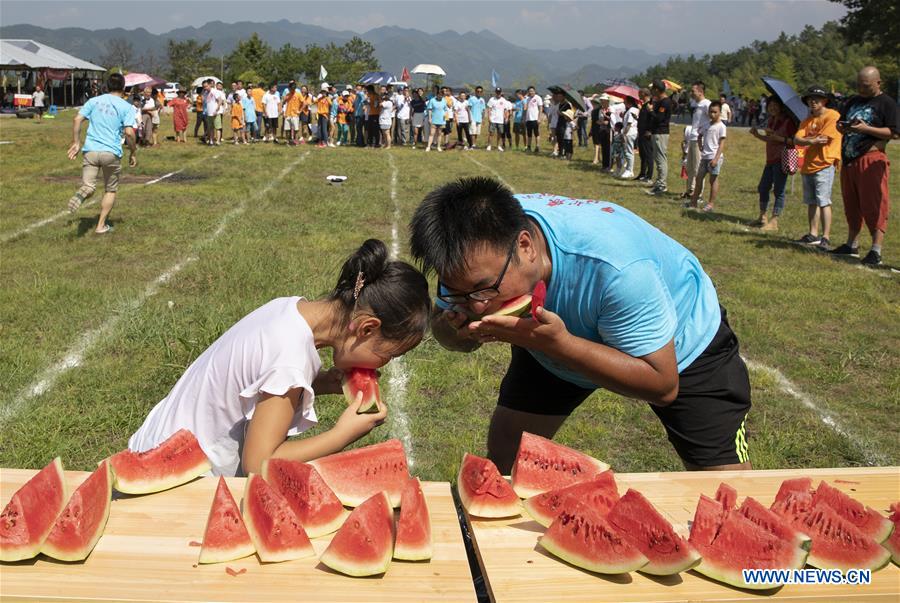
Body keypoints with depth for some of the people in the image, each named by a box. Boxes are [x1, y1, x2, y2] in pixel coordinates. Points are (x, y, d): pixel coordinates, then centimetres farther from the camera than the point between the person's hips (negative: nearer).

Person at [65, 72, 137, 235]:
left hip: (90, 150, 2)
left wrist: (76, 143, 10)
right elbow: (129, 132, -10)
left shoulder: (93, 101, 10)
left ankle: (82, 193, -33)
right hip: (112, 153, -2)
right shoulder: (126, 107, 0)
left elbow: (77, 120, 2)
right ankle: (101, 225, 13)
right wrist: (133, 153, 3)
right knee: (110, 190, 15)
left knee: (89, 186, 4)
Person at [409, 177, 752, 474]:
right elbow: (444, 331, -10)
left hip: (682, 339, -4)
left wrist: (557, 344, -47)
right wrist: (459, 329, -36)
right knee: (502, 458, 0)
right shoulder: (475, 248, -28)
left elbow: (663, 386, -35)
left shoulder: (618, 267, -45)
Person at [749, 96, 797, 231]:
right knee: (762, 188, 14)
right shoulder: (771, 121, 13)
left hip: (781, 160, -9)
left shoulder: (788, 121, -11)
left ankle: (774, 221, -1)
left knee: (778, 191, -4)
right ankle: (763, 217, 27)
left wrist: (778, 137, -26)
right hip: (770, 159, 9)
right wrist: (757, 135, 6)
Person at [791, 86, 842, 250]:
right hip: (808, 166, 8)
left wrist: (806, 140, -2)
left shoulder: (832, 116, -7)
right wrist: (812, 140, -17)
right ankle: (813, 235, 20)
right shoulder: (807, 120, 15)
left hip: (824, 165, -8)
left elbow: (824, 138, -16)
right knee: (811, 202, 12)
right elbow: (796, 140, 1)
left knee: (823, 201, -11)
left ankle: (826, 238, -11)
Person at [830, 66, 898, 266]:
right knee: (852, 205, 14)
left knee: (874, 206, -8)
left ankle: (876, 251, -8)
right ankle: (852, 245, 25)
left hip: (871, 161, -7)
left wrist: (866, 129, -20)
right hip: (849, 160, 7)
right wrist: (842, 127, 0)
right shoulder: (853, 101, 17)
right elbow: (840, 123, 24)